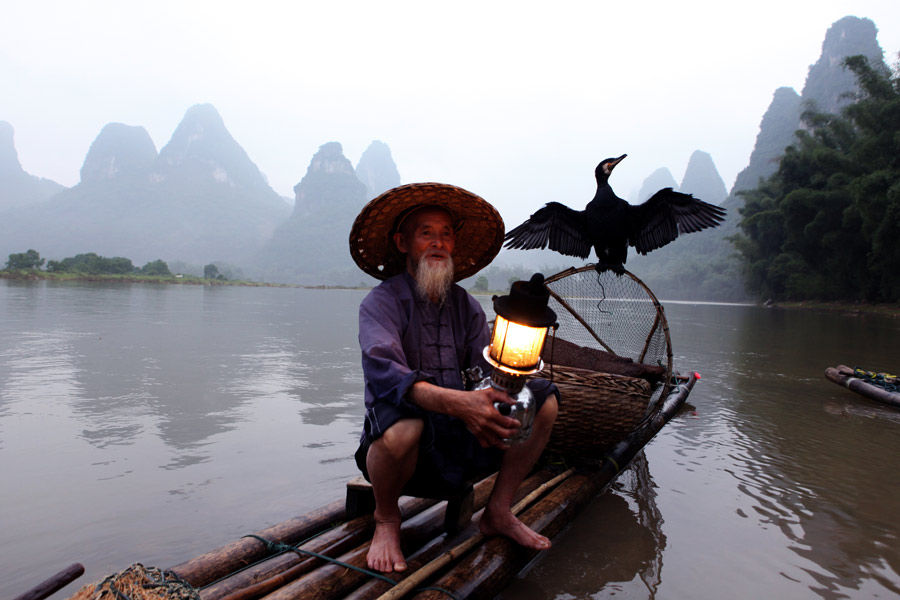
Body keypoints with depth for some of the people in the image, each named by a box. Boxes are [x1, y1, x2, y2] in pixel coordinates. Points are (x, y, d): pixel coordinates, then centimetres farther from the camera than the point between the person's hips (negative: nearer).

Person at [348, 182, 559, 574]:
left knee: (543, 401, -6)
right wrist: (457, 402, -44)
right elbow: (385, 374, -28)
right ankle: (386, 519, -5)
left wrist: (485, 407, -26)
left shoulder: (467, 306, 8)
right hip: (408, 445, -5)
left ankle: (498, 513, 7)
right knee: (402, 424, -39)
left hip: (461, 439, 5)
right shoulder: (380, 303, -10)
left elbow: (487, 371, -1)